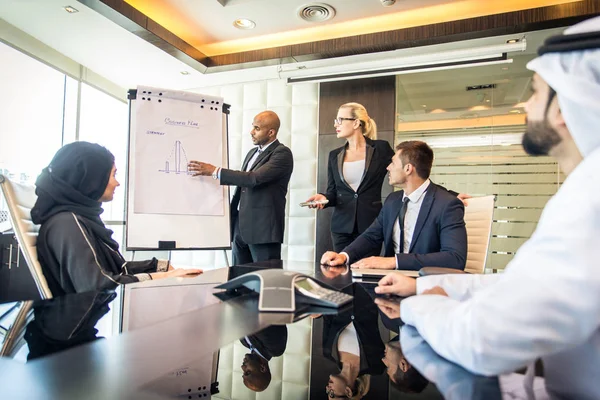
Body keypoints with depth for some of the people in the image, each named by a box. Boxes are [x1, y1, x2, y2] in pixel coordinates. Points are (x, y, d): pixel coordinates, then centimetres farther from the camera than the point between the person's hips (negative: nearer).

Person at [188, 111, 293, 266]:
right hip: (240, 226, 8)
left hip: (263, 227, -8)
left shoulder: (282, 153, -9)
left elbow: (254, 178, -22)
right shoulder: (252, 153, 18)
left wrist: (215, 171, -19)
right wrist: (232, 218, 20)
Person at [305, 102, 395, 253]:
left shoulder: (381, 149, -1)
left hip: (371, 224, -3)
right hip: (342, 226, 3)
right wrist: (323, 197, -12)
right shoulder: (334, 155, 9)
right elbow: (332, 191, 10)